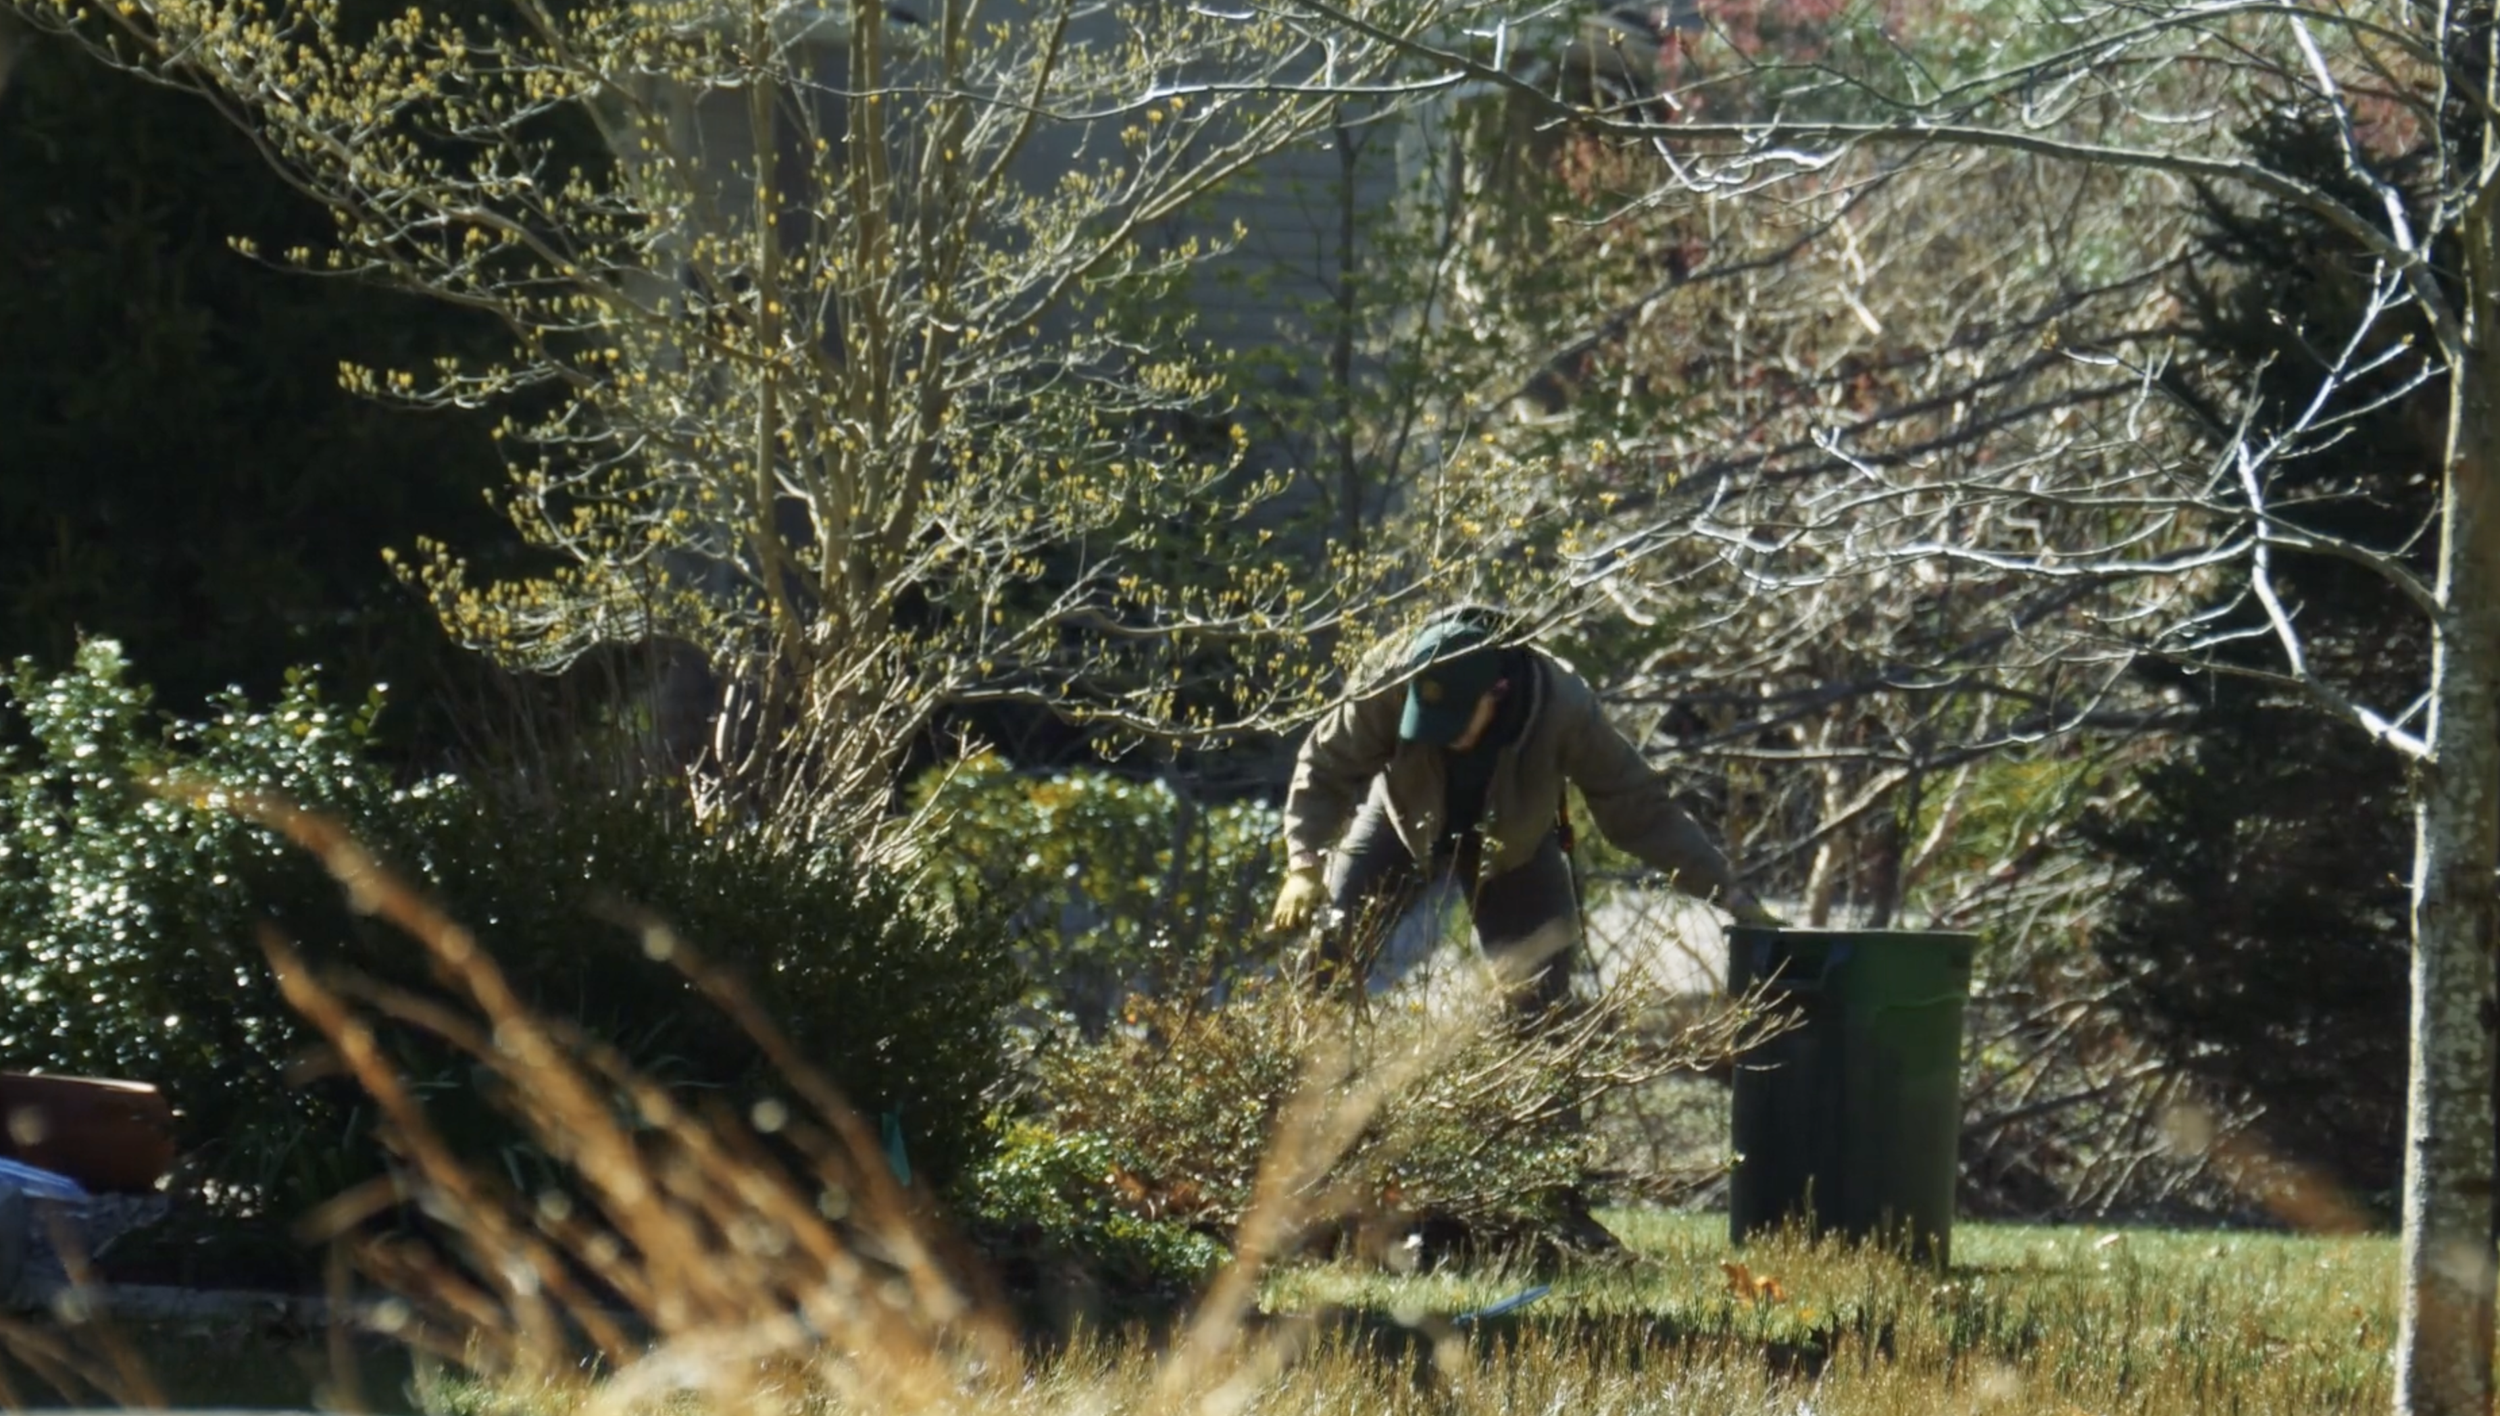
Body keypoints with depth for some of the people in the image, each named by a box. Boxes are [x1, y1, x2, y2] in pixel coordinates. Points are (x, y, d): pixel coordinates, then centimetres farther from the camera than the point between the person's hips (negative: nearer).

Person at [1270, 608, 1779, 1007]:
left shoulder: (1562, 707, -38)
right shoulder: (1390, 696, -38)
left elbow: (1639, 806, -28)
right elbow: (1325, 766, -22)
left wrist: (1727, 893, -28)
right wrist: (1304, 866, -36)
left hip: (1513, 842, 0)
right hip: (1406, 821, 0)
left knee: (1541, 999, -7)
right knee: (1331, 948, -11)